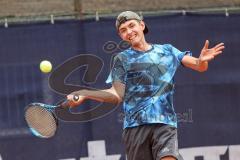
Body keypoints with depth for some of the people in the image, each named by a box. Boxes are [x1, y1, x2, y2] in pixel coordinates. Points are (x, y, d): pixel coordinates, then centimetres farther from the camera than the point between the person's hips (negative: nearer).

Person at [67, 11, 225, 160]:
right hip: (135, 126, 0)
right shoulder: (122, 59, 12)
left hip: (165, 123, 0)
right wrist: (85, 94, -12)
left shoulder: (168, 51, 15)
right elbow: (117, 94, 4)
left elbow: (199, 66, 11)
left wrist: (202, 60, -15)